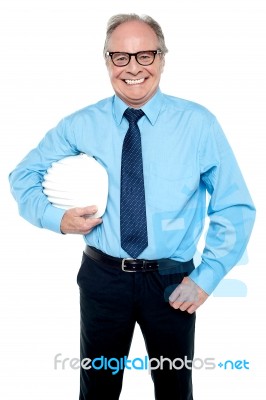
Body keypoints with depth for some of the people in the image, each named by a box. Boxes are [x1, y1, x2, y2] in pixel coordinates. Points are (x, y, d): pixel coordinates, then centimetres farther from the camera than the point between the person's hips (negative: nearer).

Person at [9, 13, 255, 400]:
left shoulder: (198, 123, -6)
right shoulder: (81, 125, -3)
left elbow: (235, 208, -3)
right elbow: (23, 175, 9)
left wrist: (206, 278, -8)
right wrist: (56, 217, -10)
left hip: (172, 281, 0)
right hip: (103, 276, 1)